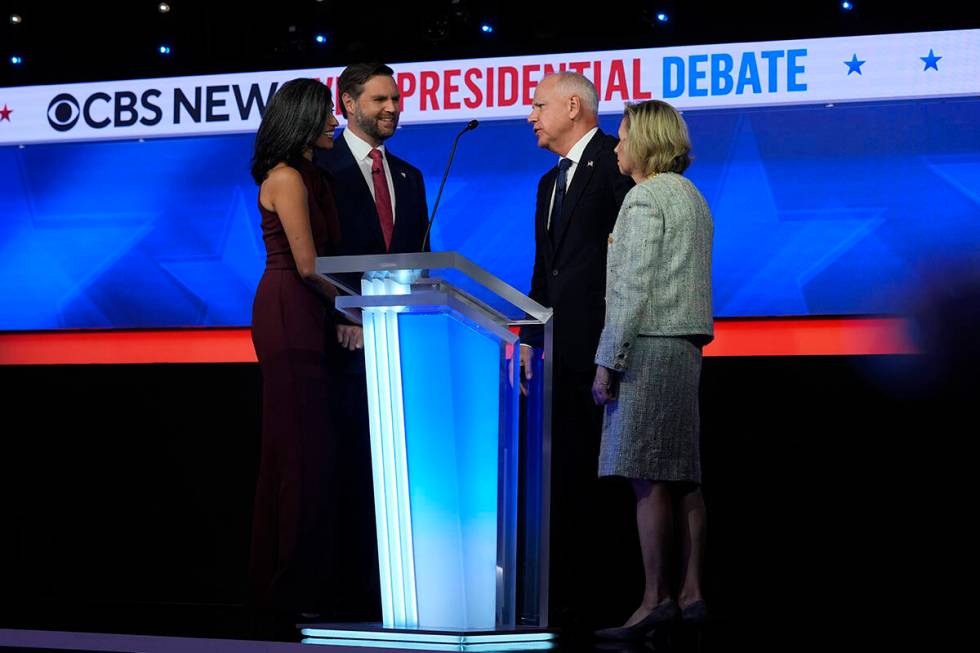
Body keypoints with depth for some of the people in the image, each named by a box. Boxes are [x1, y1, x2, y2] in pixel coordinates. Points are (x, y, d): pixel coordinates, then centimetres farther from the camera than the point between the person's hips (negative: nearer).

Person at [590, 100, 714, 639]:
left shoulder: (645, 198, -9)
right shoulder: (691, 196, 20)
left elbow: (633, 288, -15)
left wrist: (608, 361, -14)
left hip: (650, 347, -10)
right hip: (686, 347, 10)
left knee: (649, 479, -10)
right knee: (683, 479, 7)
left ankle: (656, 599, -12)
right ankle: (691, 594, 7)